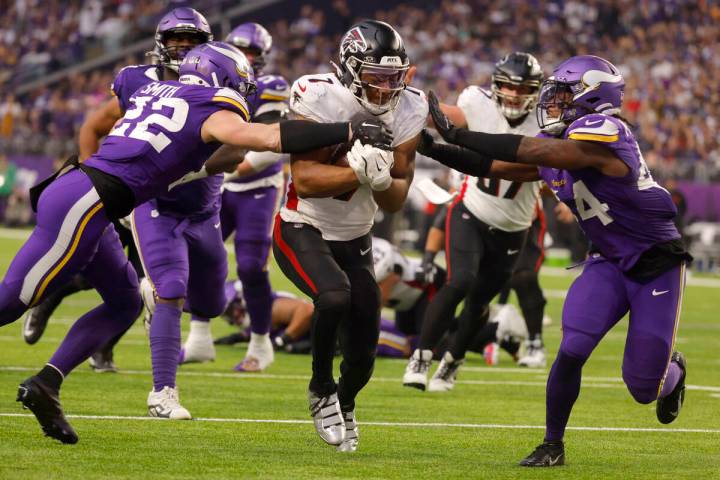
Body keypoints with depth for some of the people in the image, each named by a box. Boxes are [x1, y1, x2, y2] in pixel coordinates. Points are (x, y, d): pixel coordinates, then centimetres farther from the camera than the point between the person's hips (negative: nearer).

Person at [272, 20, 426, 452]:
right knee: (335, 295, -34)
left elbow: (396, 201, -5)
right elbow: (305, 180, -27)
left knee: (362, 355, 5)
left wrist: (382, 178, -27)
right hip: (303, 231, -5)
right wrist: (358, 171, -40)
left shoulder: (407, 113, -8)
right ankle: (322, 390, -8)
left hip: (355, 239, 5)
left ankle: (344, 405, 42)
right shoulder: (319, 100, -22)